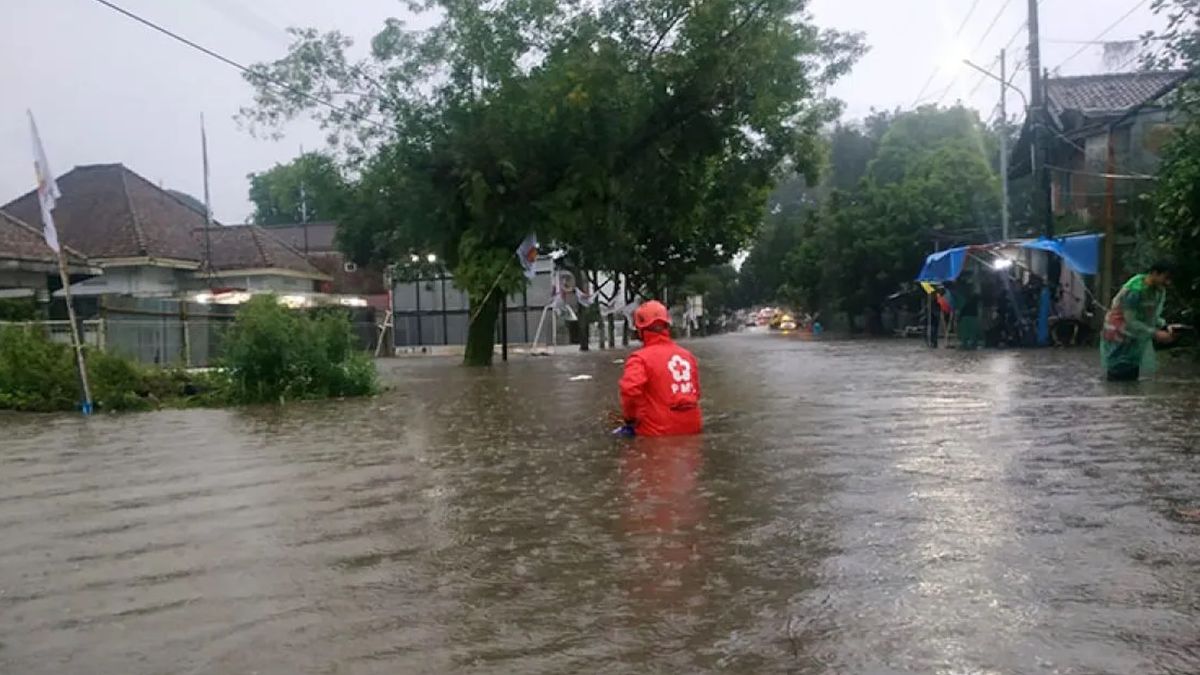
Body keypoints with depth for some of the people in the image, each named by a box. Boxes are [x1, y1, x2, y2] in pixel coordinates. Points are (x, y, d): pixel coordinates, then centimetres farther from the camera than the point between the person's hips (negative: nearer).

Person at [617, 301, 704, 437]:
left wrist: (631, 418, -10)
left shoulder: (641, 358, -12)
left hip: (659, 433, -6)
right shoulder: (687, 355, 8)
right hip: (691, 428, 6)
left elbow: (630, 390, -28)